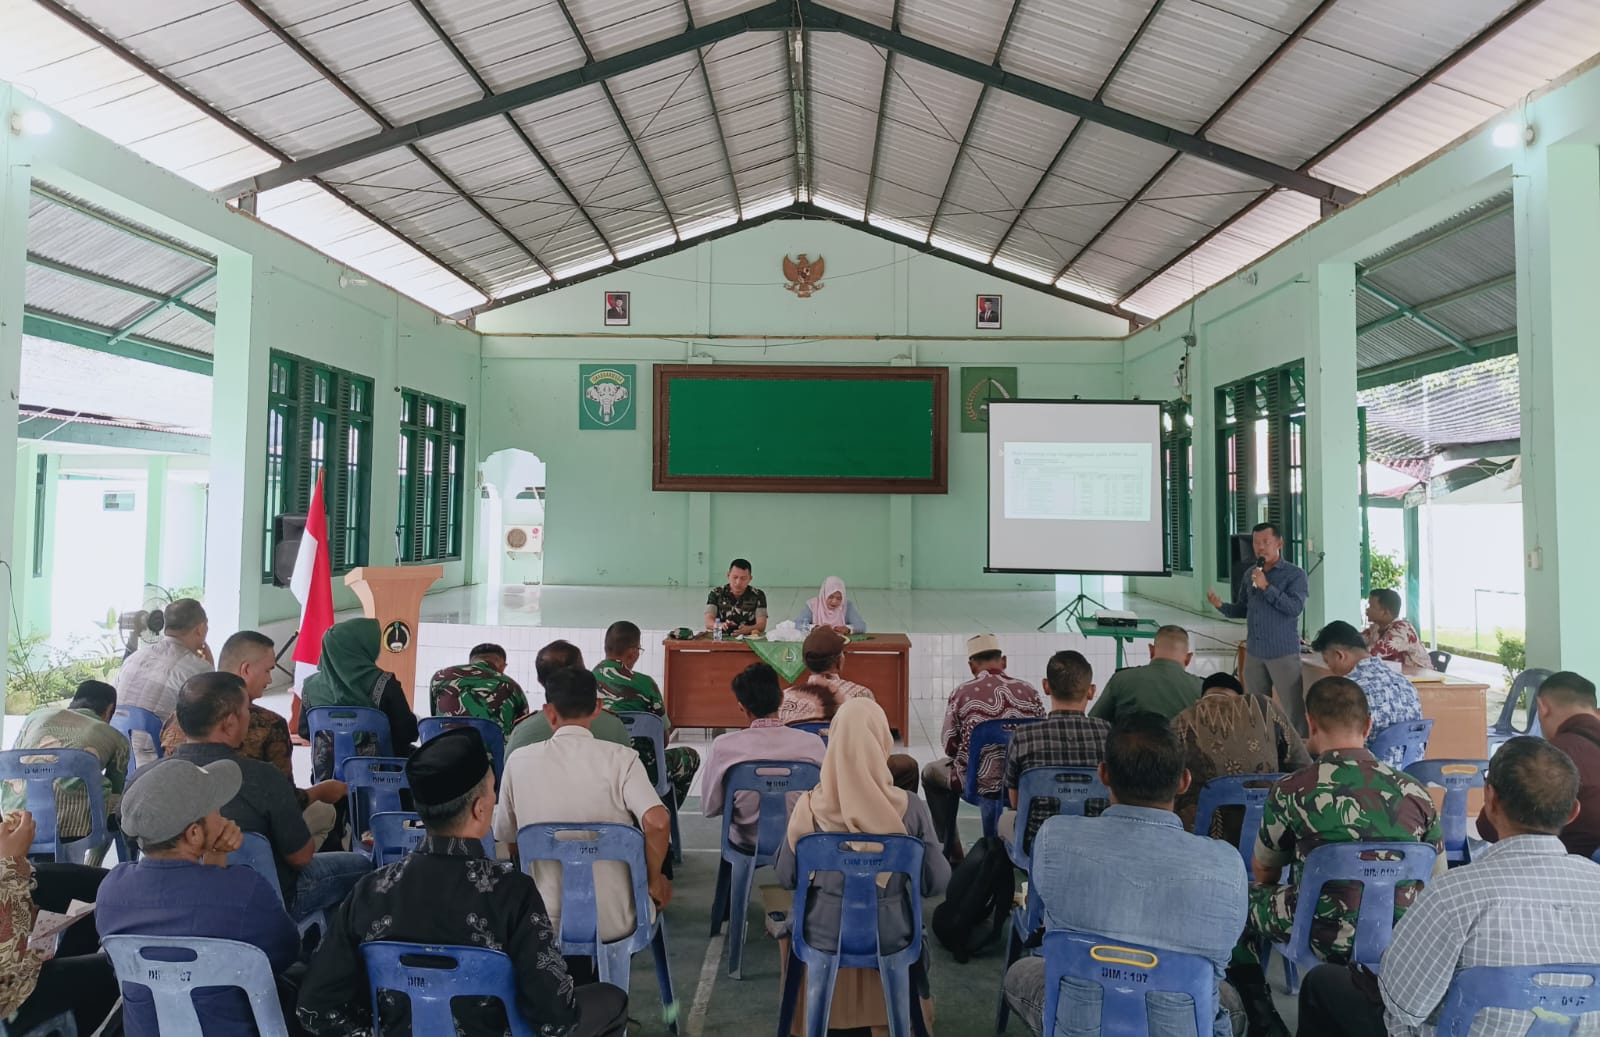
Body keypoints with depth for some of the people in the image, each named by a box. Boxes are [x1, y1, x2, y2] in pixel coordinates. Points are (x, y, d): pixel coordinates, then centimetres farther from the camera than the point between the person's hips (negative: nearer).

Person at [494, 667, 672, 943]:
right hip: (614, 924, -2)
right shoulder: (621, 758, -13)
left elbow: (507, 839, 6)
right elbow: (657, 822, -26)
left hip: (545, 924, 3)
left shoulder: (518, 761, -6)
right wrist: (655, 882, -8)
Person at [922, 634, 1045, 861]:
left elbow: (950, 747, -3)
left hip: (978, 782, -3)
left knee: (931, 773, 27)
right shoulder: (1029, 691, -1)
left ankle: (952, 854, 27)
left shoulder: (961, 693, -8)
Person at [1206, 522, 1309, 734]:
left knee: (1293, 709, -4)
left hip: (1283, 653, -5)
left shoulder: (1295, 574, -4)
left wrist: (1267, 587, -19)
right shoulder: (1250, 575, 12)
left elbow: (1295, 607, -18)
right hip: (1254, 653, 6)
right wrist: (1221, 605, -1)